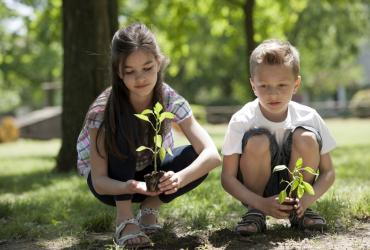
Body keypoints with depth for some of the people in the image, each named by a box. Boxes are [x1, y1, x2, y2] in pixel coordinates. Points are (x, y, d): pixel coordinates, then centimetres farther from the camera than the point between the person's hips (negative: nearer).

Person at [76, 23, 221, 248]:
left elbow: (212, 154, -31)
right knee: (123, 123, -32)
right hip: (113, 183, -3)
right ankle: (125, 219, -22)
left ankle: (150, 208, -1)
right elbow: (99, 182, -27)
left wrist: (179, 178, -51)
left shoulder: (170, 100, -22)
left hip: (149, 176, 3)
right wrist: (130, 187, -49)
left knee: (197, 158, -27)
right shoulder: (103, 109, -27)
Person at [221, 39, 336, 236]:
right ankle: (254, 212, -8)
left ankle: (299, 212, -4)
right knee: (258, 141, -30)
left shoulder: (309, 117, -13)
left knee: (306, 138, -25)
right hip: (255, 193, -2)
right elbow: (227, 177, -16)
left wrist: (307, 199, -26)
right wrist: (261, 203, -31)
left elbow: (327, 172, -7)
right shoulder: (241, 121, -18)